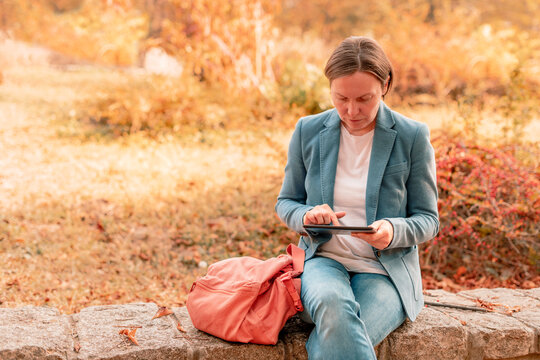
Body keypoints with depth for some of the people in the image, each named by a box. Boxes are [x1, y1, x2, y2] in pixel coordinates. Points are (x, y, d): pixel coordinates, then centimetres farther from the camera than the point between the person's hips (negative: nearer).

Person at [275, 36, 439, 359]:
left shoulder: (413, 137, -2)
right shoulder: (308, 131, 3)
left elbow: (428, 219, 3)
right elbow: (286, 202, 14)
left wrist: (393, 230, -20)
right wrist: (306, 217, -11)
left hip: (386, 269, -1)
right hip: (323, 259, 2)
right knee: (332, 305, -36)